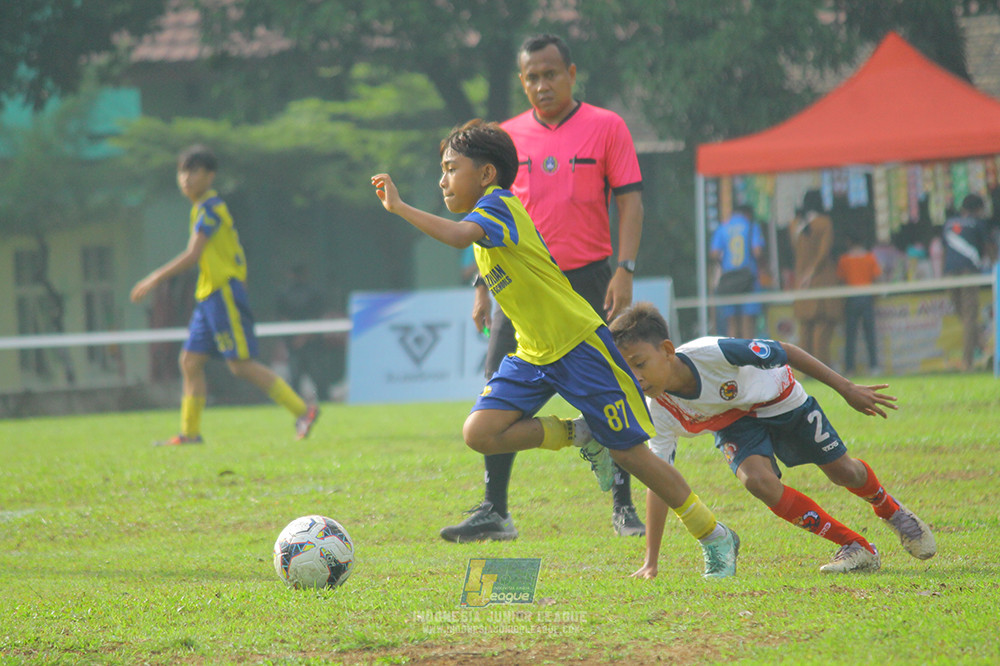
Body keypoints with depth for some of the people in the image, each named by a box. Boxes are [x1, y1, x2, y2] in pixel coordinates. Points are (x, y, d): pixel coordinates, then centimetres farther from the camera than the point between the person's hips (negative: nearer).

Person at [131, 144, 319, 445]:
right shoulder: (201, 208, 16)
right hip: (208, 295, 10)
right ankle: (190, 433, 9)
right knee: (190, 361, 6)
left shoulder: (211, 208, -14)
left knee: (241, 364, -10)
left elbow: (192, 256, -19)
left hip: (224, 292, -10)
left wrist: (154, 280, -16)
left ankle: (302, 410, -5)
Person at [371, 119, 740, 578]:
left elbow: (460, 236, -37)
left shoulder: (498, 205, -16)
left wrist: (399, 207, -34)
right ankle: (581, 436, 7)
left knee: (628, 452, -4)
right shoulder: (486, 216, 12)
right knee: (480, 432, -12)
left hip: (579, 342, -8)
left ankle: (716, 538, 11)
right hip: (534, 354, 8)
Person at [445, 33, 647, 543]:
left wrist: (624, 270, -14)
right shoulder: (507, 137, 8)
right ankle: (494, 512, 1)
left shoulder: (606, 127, -1)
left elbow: (629, 201, -3)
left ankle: (623, 508, 10)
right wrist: (482, 285, 7)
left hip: (587, 281, -3)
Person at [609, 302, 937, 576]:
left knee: (844, 472, 6)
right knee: (756, 479, -26)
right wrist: (650, 562, -23)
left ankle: (893, 512, 44)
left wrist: (847, 389, -20)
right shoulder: (660, 410, -28)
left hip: (780, 400, -2)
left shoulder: (712, 353, -41)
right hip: (734, 424, 2)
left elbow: (784, 353, -28)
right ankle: (856, 548, -9)